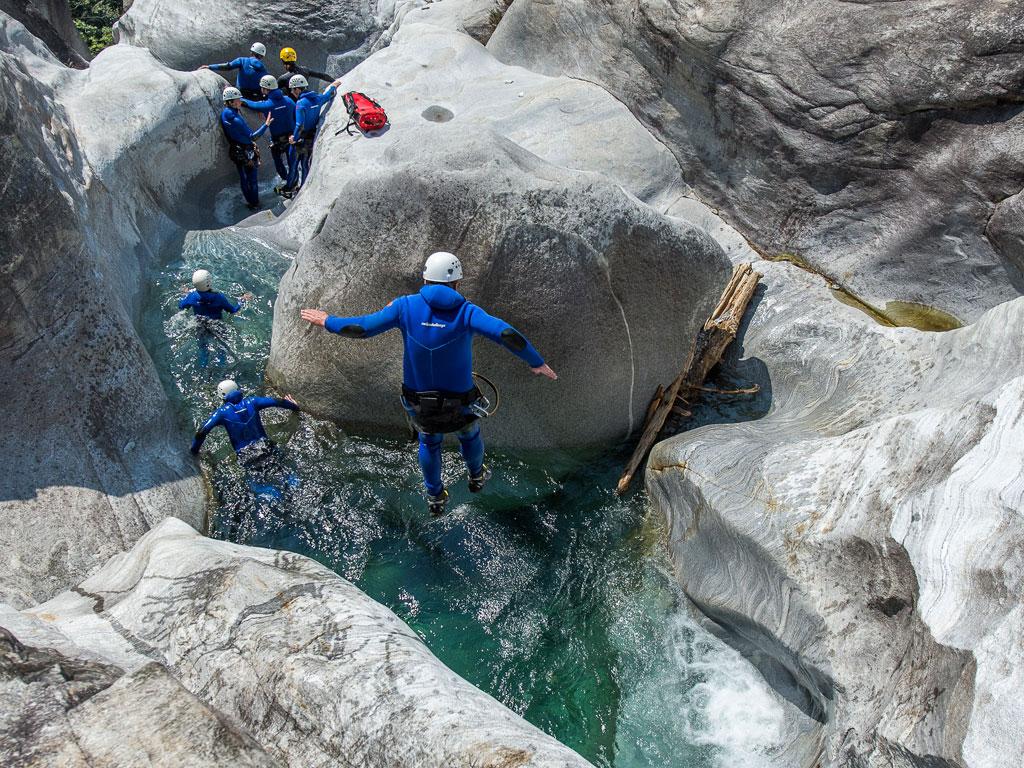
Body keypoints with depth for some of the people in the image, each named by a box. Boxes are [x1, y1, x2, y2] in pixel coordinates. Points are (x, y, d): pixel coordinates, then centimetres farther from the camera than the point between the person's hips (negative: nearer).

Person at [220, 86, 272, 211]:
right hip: (246, 153, -8)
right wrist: (266, 125, -23)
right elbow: (252, 136, -24)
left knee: (244, 179, 20)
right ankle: (254, 204, 19)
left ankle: (249, 201, 34)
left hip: (236, 152, 8)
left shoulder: (224, 114, -3)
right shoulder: (236, 119, -28)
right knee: (252, 179, 8)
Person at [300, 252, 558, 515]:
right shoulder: (466, 311, -19)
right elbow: (505, 333, -33)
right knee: (469, 435, 31)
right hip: (459, 403, -2)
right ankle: (476, 477, 58)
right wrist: (537, 362, -21)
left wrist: (327, 321, 5)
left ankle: (435, 497, 48)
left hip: (418, 402, 2)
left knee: (429, 443, 31)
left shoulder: (405, 306, -14)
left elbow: (362, 328, -12)